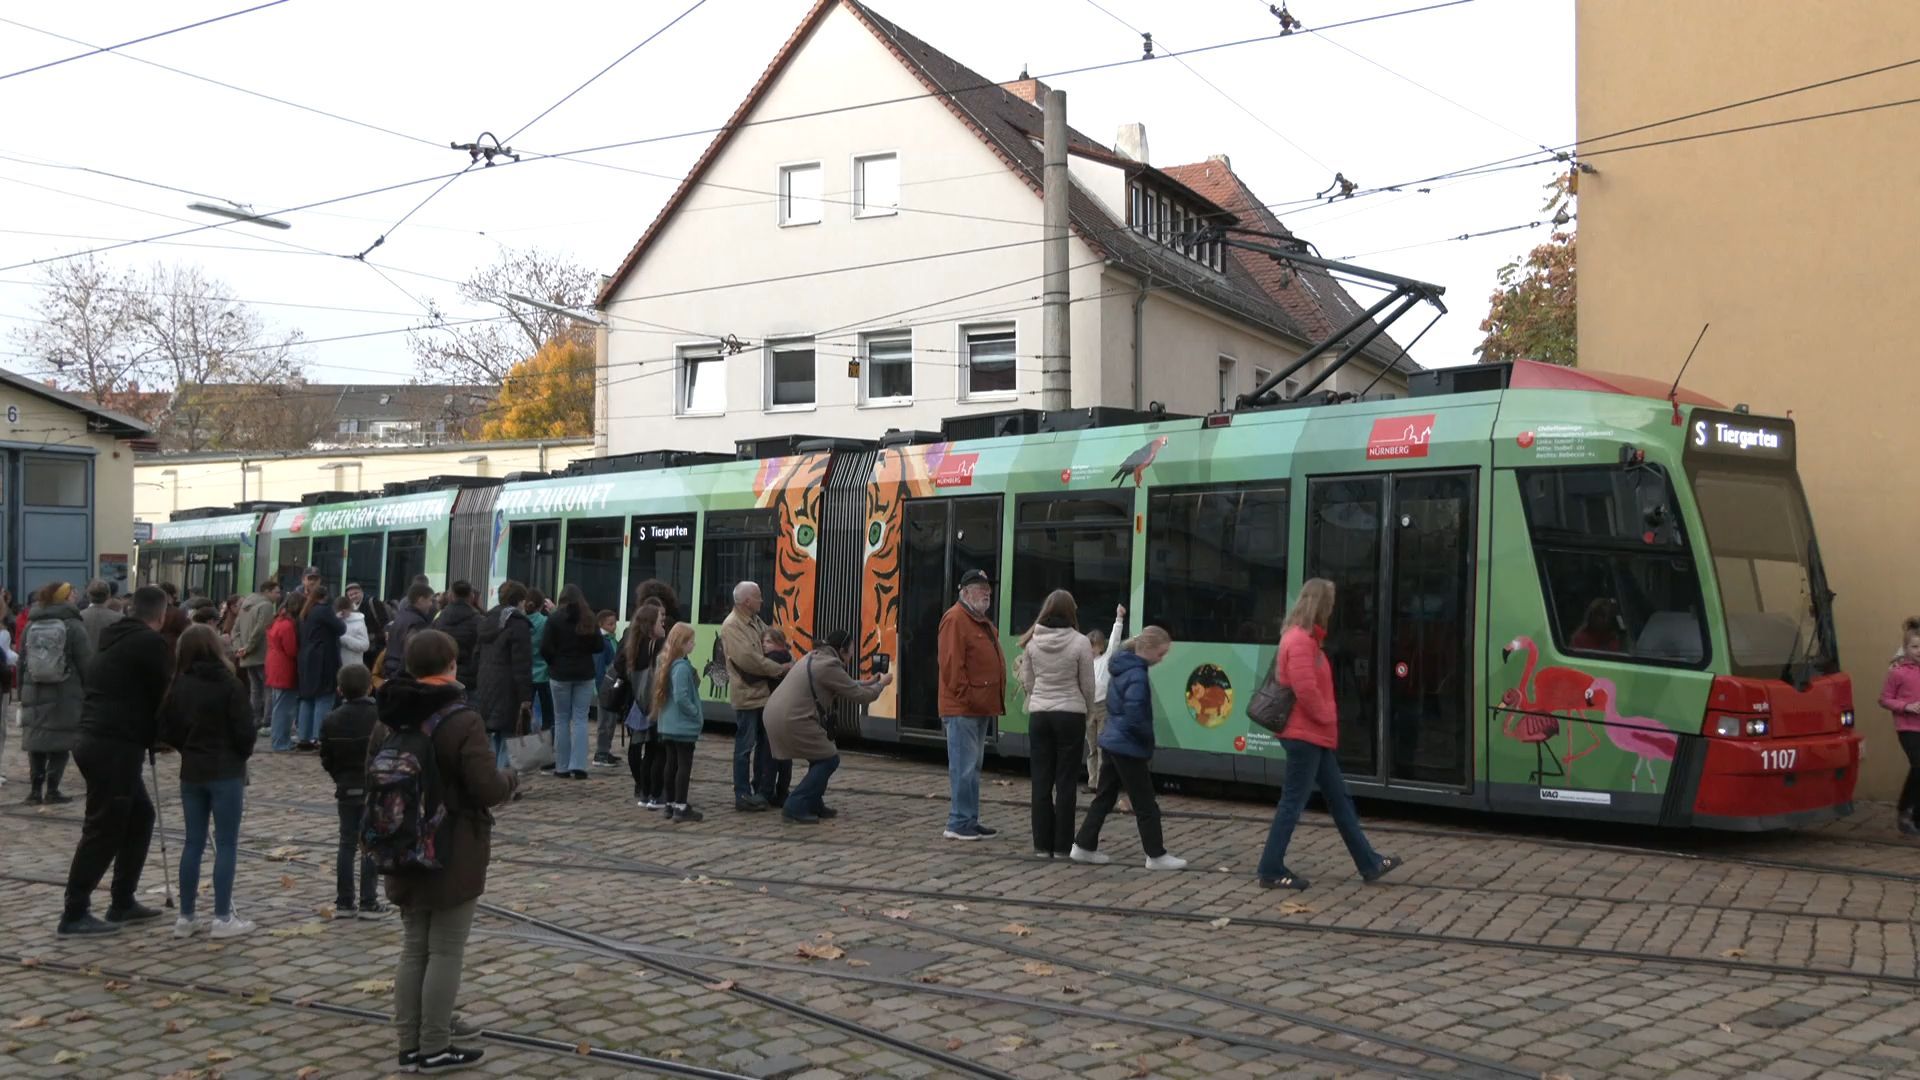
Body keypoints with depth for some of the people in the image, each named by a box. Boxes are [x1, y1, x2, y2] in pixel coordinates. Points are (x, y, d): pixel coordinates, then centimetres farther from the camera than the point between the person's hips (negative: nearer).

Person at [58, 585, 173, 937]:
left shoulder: (113, 640, 17)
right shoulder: (152, 643, -9)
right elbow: (164, 695, -6)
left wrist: (150, 738, 20)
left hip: (97, 741, 9)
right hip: (116, 746, -9)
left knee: (140, 815, 18)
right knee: (103, 830, -3)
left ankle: (123, 903, 22)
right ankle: (74, 915, 1)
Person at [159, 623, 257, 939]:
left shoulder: (178, 686, 4)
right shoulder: (229, 684, -12)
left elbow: (167, 731, 5)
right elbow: (245, 731, -12)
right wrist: (241, 754, 8)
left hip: (191, 773, 5)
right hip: (226, 773, -5)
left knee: (193, 843, 11)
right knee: (226, 844, 0)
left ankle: (185, 917, 15)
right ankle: (223, 918, 1)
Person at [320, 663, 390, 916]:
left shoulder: (331, 720, -1)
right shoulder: (381, 717, -13)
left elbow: (326, 759, 2)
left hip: (346, 789, 4)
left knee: (347, 843, 11)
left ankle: (343, 903, 13)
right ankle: (368, 903, 4)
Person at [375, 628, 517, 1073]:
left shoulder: (387, 720, 4)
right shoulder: (461, 721, -19)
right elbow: (488, 789, -21)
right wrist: (511, 779, -1)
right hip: (454, 856, -6)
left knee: (413, 948, 15)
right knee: (446, 952, 3)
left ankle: (409, 1045, 20)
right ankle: (435, 1048, 8)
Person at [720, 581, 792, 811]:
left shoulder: (755, 620, 13)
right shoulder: (731, 626, -16)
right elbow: (748, 659, -23)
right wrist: (781, 668, -16)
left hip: (764, 692, 9)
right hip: (746, 694, -9)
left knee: (765, 743, 14)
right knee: (746, 745, -2)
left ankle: (762, 791, 24)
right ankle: (742, 795, 4)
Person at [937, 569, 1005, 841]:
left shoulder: (984, 623, 19)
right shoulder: (956, 619, -12)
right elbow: (951, 665, -19)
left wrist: (995, 701, 15)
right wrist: (966, 696, -19)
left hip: (981, 708, 10)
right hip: (962, 708, -10)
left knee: (972, 767, 14)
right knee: (964, 767, -8)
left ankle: (969, 821, 20)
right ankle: (960, 824, -3)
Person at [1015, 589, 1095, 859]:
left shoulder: (1032, 642, 0)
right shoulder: (1080, 643, -9)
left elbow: (1028, 682, 7)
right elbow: (1087, 685, -2)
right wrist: (1087, 711, 15)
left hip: (1039, 714, 3)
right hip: (1070, 715, -3)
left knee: (1041, 781, 7)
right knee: (1065, 782, 3)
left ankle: (1042, 845, 9)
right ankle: (1062, 846, 5)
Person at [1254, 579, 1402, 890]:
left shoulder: (1305, 638, 14)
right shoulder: (1300, 641, -19)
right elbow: (1306, 691, -26)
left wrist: (1327, 717, 8)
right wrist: (1327, 716, -11)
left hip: (1314, 734, 11)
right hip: (1305, 735, -11)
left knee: (1339, 799, 15)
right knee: (1292, 803, -4)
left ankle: (1369, 863, 22)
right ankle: (1271, 871, 3)